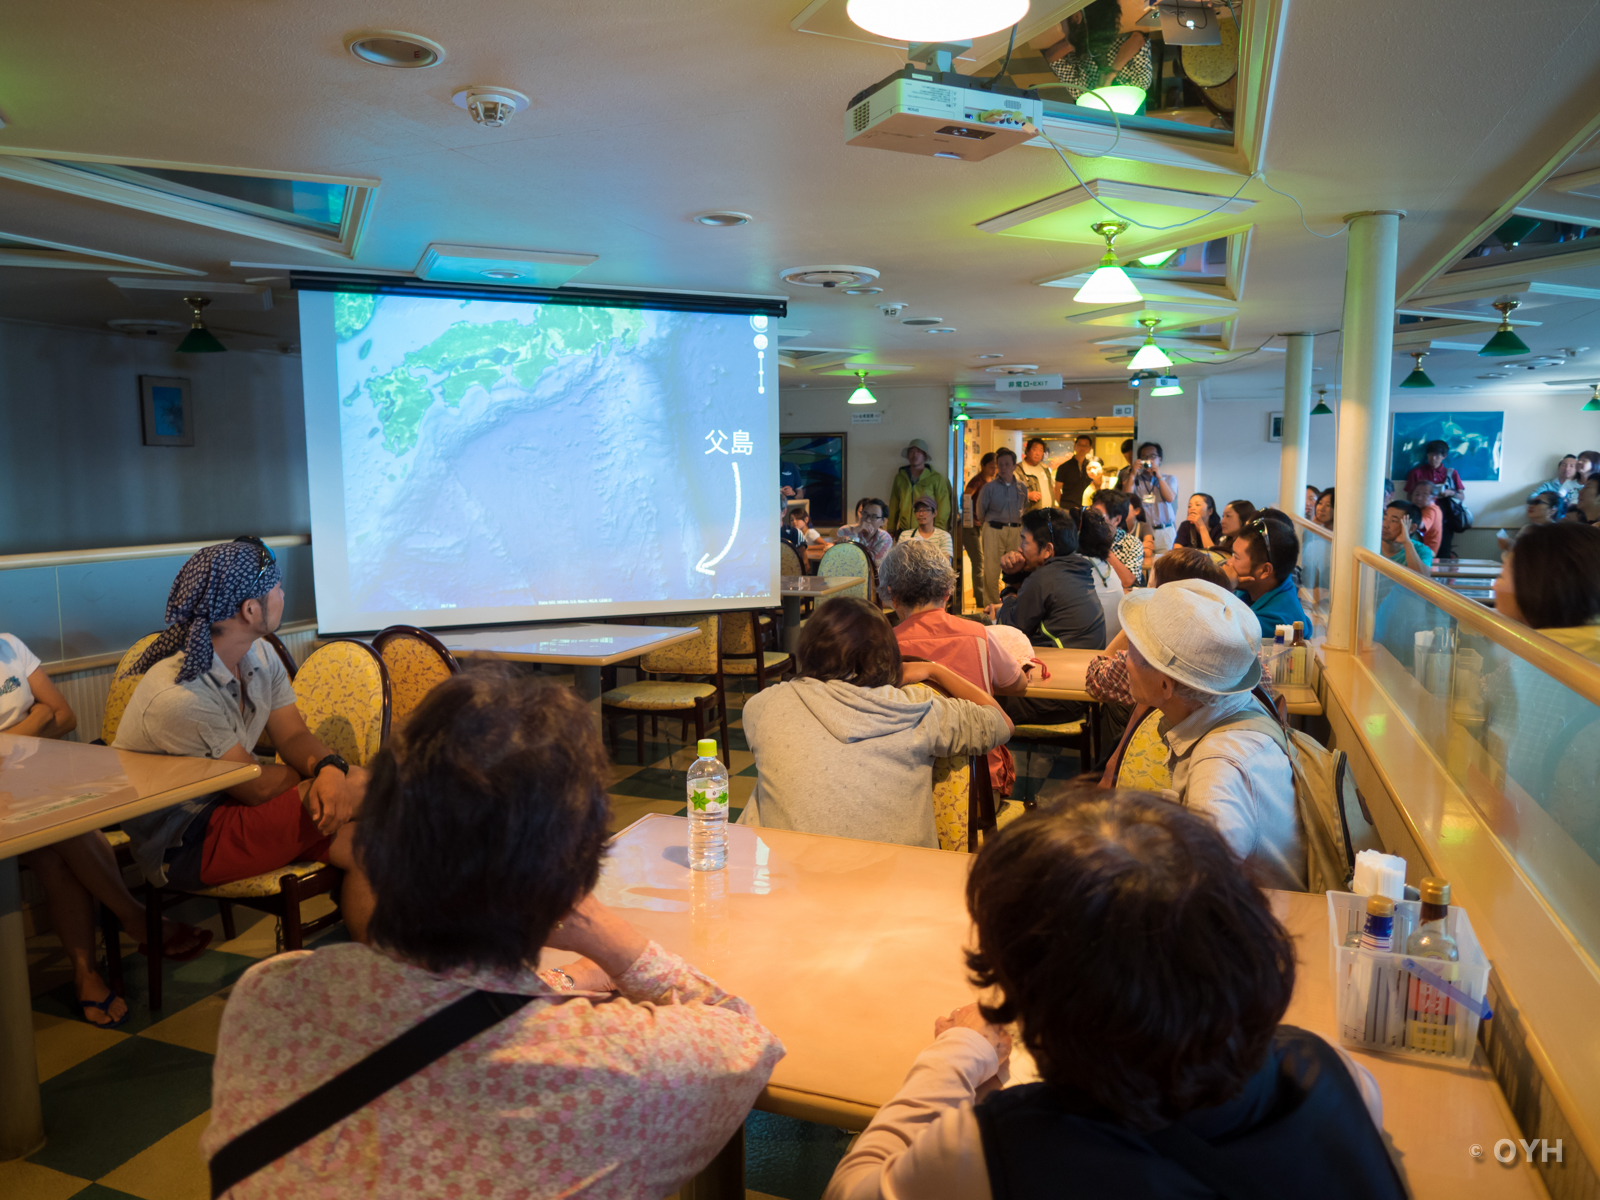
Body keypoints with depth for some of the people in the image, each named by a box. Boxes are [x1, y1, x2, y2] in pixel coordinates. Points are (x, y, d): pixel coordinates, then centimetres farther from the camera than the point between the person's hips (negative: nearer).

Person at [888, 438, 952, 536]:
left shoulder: (937, 479, 2)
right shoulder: (899, 477, 12)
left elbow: (943, 509, 1)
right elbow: (893, 506, 13)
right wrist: (891, 531, 8)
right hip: (903, 531, 3)